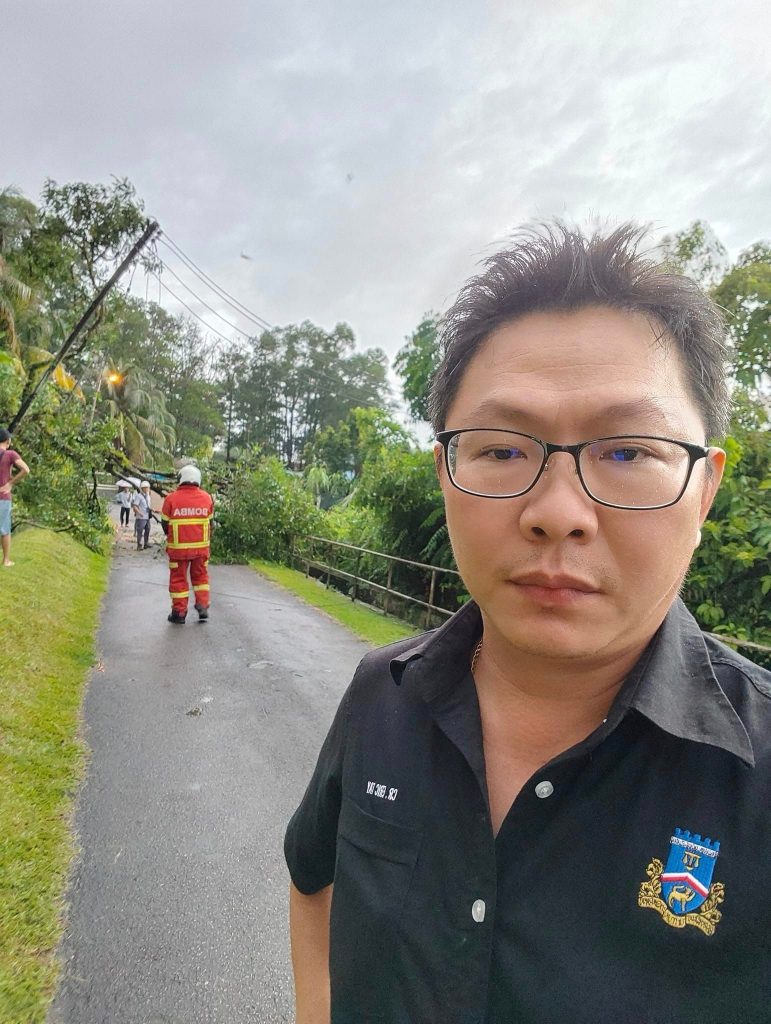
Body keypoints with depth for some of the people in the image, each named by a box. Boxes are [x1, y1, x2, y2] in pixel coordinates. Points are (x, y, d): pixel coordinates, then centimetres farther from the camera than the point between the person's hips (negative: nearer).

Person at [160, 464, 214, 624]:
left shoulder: (171, 498, -10)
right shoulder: (207, 498, -2)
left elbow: (165, 523, 0)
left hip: (178, 547, -2)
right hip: (201, 546, 2)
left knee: (178, 578, 10)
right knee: (200, 576, 18)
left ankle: (179, 612, 15)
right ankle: (203, 607, 13)